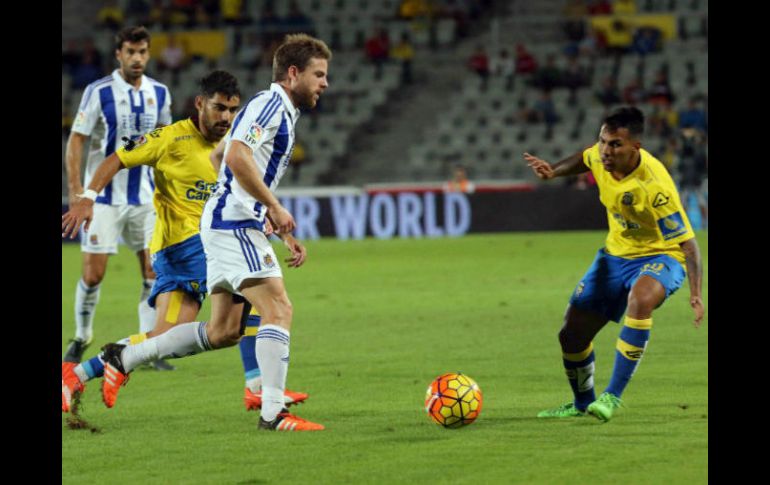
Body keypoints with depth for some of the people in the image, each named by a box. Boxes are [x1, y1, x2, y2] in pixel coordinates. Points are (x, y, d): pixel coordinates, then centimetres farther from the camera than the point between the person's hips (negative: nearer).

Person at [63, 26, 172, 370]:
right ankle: (81, 338, 19)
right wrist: (75, 190, -13)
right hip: (104, 197, -4)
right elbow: (75, 141, -7)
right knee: (93, 274, -3)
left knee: (155, 271, -3)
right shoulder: (99, 92, -9)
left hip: (145, 197, 4)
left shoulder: (159, 93, 4)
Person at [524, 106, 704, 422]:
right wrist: (553, 171, 0)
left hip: (661, 257, -7)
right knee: (572, 335, 6)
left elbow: (687, 243, -26)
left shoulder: (654, 186, -31)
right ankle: (582, 404, 36)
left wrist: (695, 294, -35)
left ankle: (613, 396, -32)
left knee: (640, 300, -41)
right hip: (616, 254, 7)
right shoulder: (601, 157, -13)